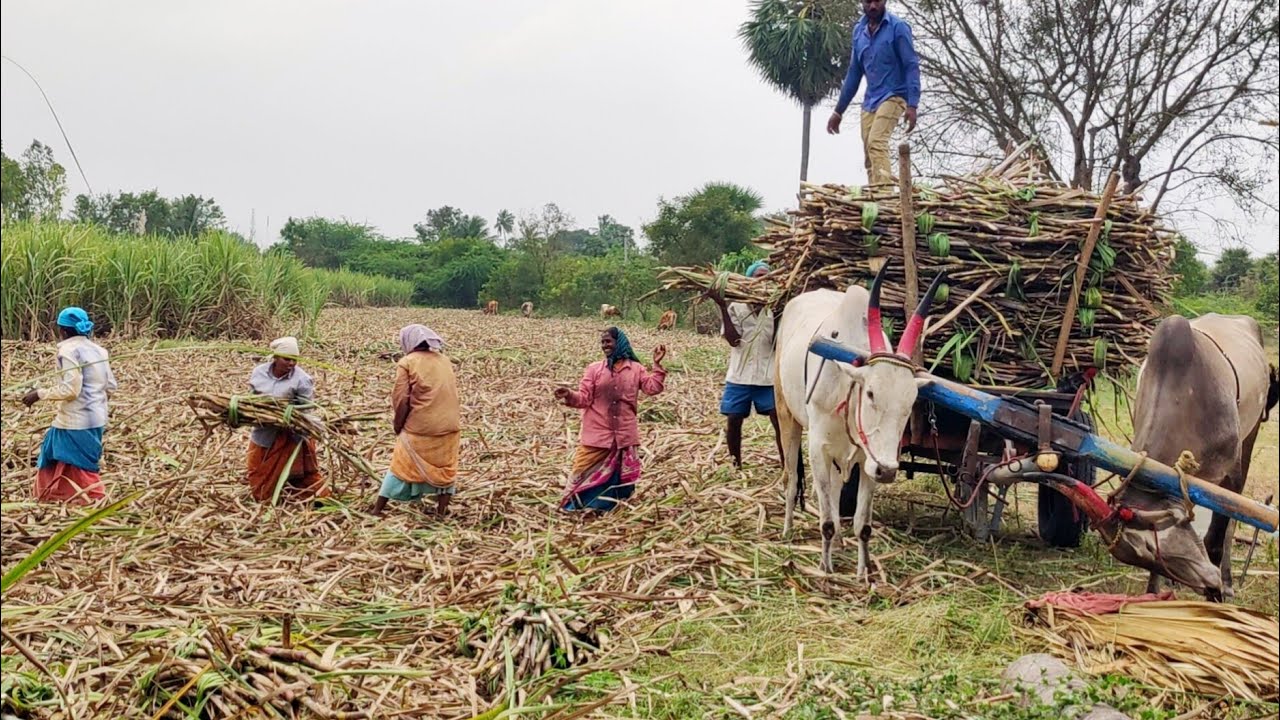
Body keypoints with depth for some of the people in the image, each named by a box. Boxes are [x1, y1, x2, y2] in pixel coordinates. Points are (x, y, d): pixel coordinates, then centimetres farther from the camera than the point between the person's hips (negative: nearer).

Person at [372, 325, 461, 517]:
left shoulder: (407, 362, -6)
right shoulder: (445, 361, 8)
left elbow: (401, 400, -10)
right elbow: (450, 393, 10)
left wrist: (397, 427, 2)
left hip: (419, 428, -3)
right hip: (449, 427, 3)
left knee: (401, 468, 7)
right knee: (444, 469, 15)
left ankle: (377, 510, 14)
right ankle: (442, 512, 17)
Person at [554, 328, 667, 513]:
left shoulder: (636, 369, 3)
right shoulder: (594, 368, 0)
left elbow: (653, 388, -8)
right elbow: (584, 398, -5)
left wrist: (657, 364, -13)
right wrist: (569, 395, -24)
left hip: (624, 434, 1)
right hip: (597, 433, -1)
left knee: (619, 474, 12)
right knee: (584, 471, 0)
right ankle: (578, 505, 17)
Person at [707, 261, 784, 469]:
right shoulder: (735, 307, 1)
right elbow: (733, 339, -12)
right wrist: (722, 306, -17)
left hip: (769, 376, 0)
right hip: (739, 376, 0)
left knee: (780, 420, -6)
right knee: (733, 420, 4)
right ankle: (736, 464, 21)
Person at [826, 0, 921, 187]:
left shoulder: (898, 27, -7)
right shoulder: (859, 30, 11)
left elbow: (912, 66, -11)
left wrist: (912, 105, -22)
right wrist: (838, 111, 16)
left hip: (893, 95, -7)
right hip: (870, 100, 7)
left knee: (876, 142, -27)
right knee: (869, 155, 2)